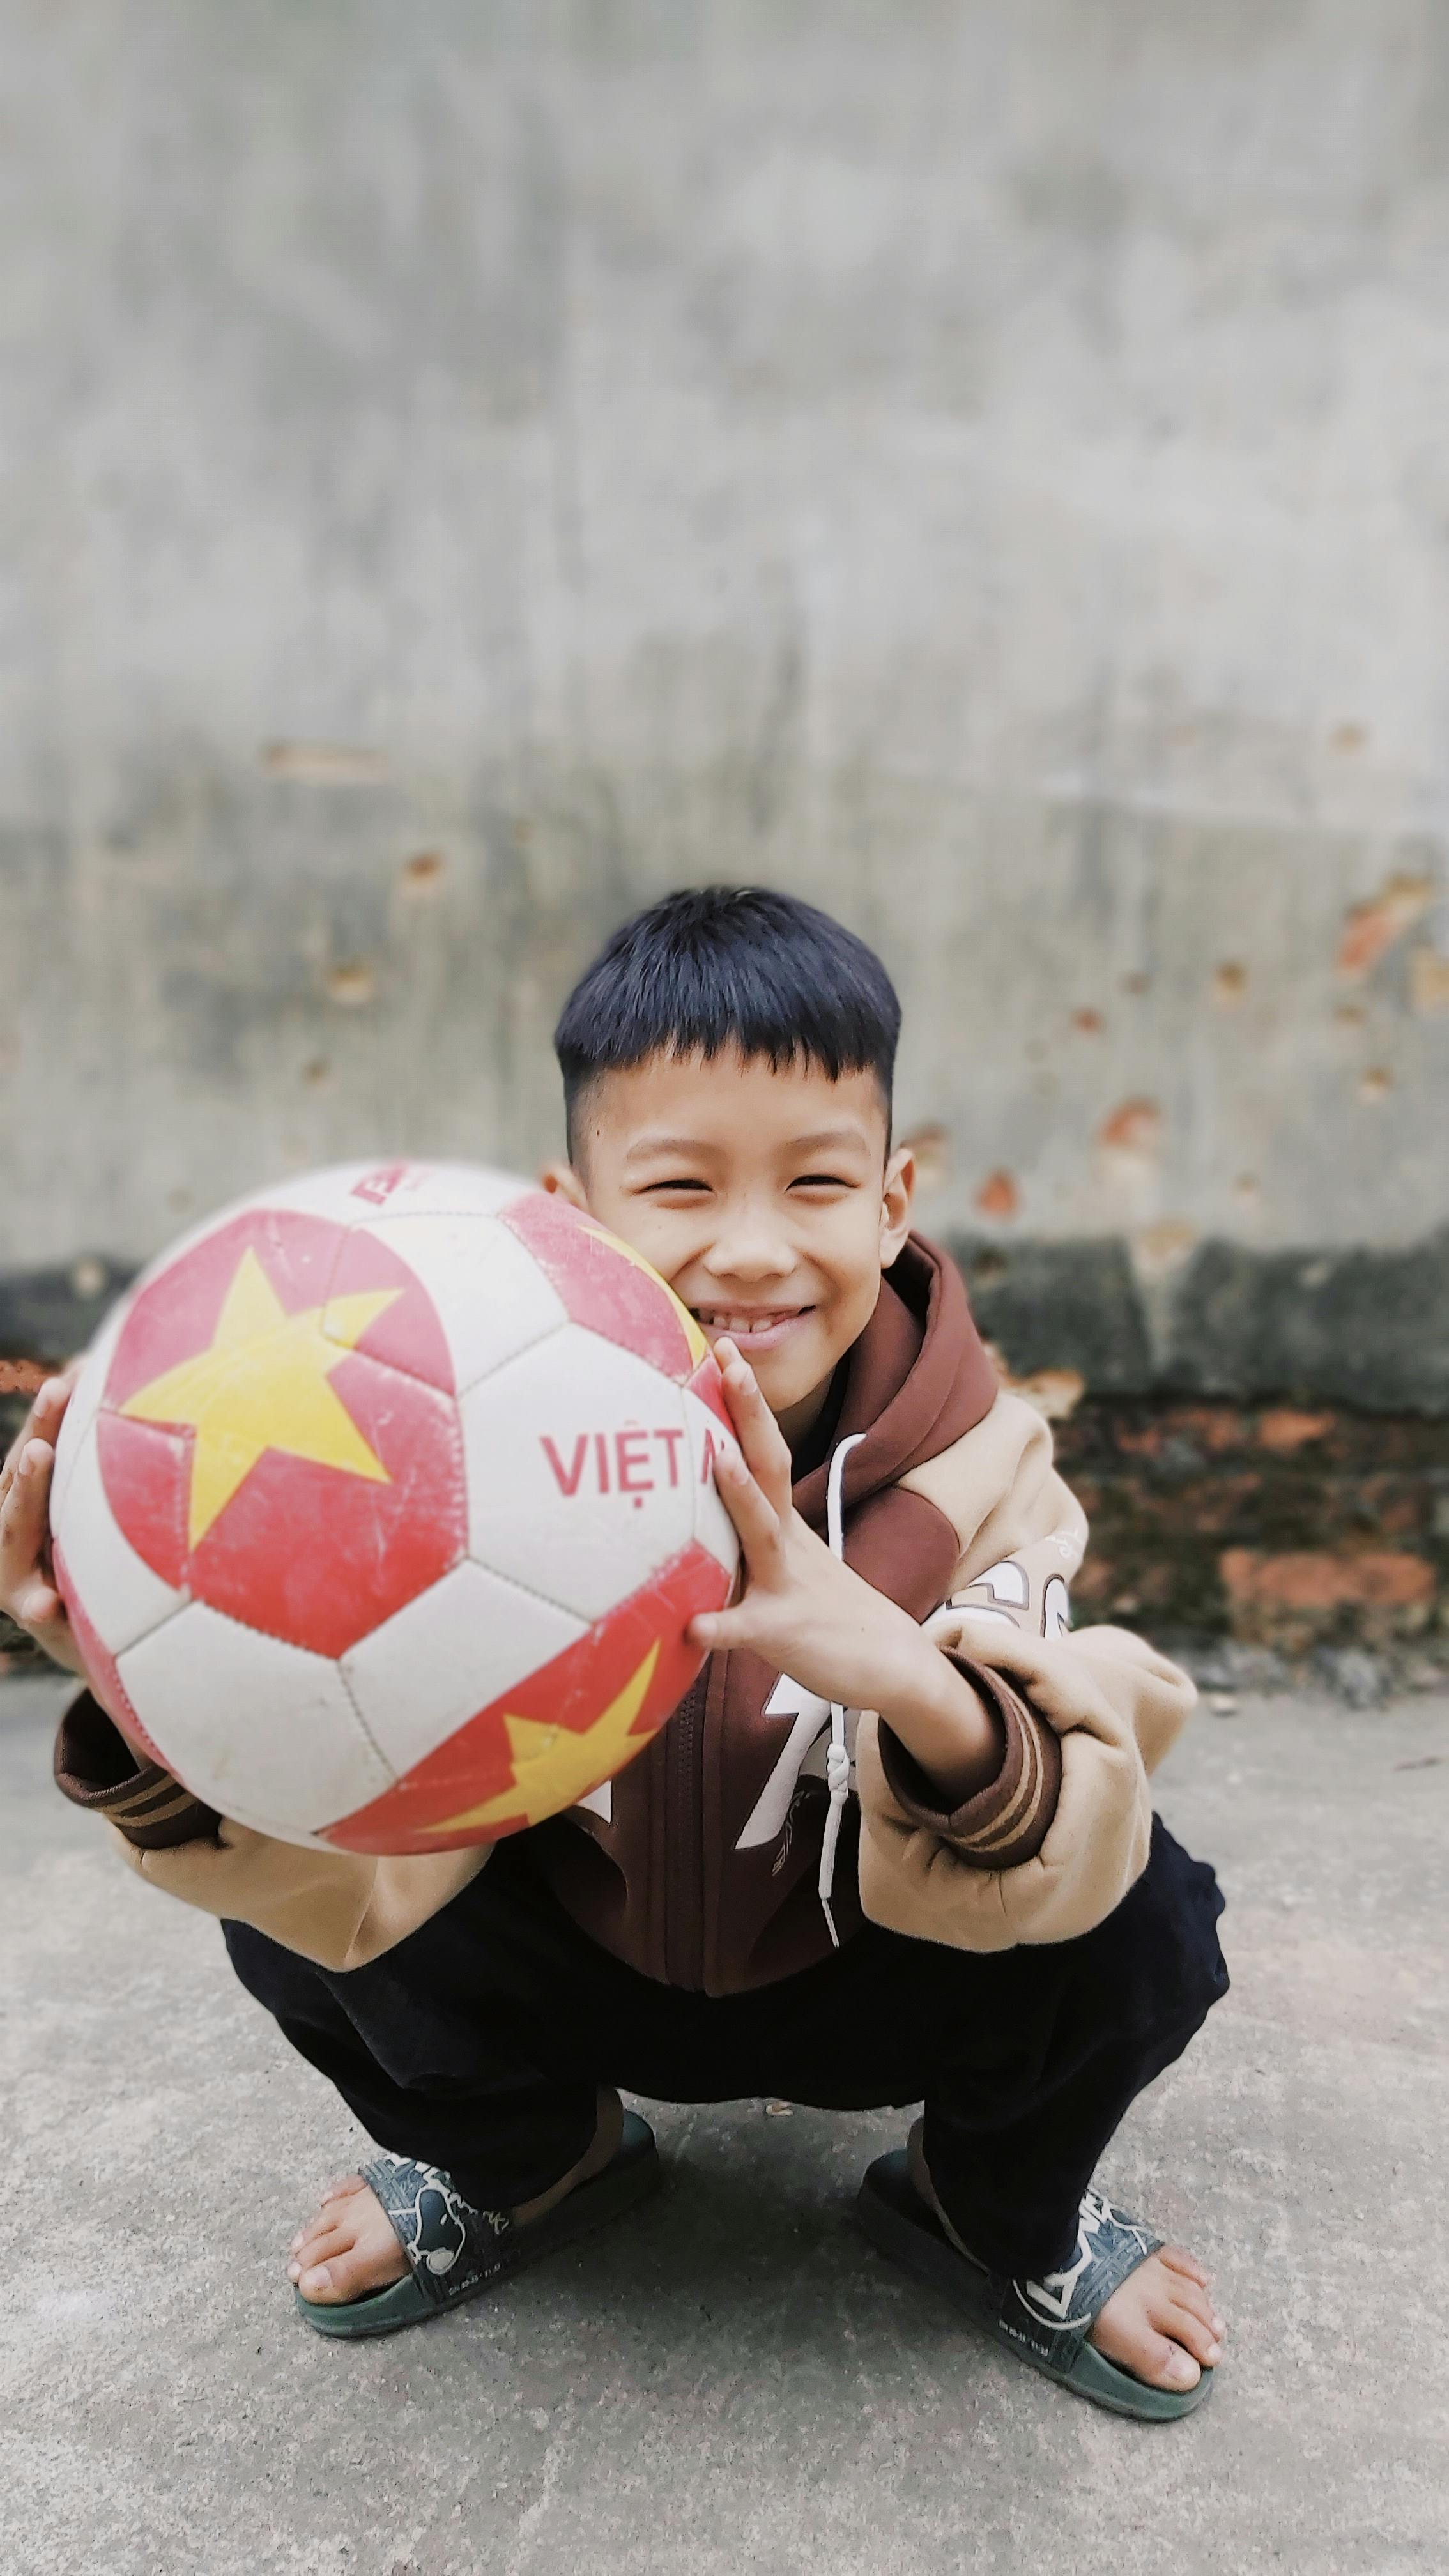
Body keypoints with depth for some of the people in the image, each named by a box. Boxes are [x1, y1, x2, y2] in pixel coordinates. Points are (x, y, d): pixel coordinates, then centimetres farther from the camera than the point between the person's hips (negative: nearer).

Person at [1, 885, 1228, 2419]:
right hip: (579, 1971, 2)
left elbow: (1015, 1886, -35)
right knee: (285, 1918, -22)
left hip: (862, 1989, -1)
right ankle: (521, 2166, 13)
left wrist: (925, 1694, -58)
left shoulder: (972, 1463, -23)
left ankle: (1005, 2217, 9)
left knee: (1138, 1925, -28)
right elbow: (364, 1871, -29)